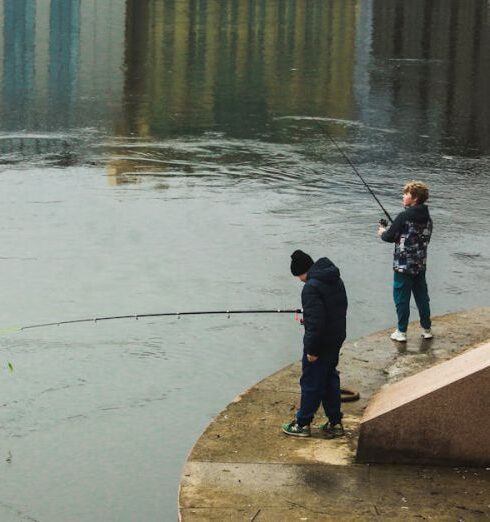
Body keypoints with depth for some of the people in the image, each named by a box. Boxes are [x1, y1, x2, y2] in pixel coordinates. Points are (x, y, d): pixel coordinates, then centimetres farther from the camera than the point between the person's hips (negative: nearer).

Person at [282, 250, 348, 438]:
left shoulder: (311, 287, -23)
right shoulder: (336, 280, 6)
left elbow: (315, 321, -26)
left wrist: (312, 350, -19)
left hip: (320, 343, -9)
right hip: (337, 338, 9)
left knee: (311, 383, 4)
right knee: (330, 379, 18)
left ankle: (302, 424, 16)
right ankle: (335, 423, 23)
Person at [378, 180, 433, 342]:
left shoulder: (404, 217, -17)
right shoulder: (427, 218, 5)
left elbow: (390, 237, -13)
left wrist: (383, 233, 10)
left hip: (403, 265, -6)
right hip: (420, 265, 6)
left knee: (401, 298, 3)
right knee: (422, 297, 15)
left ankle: (401, 332, 8)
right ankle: (426, 329, 22)